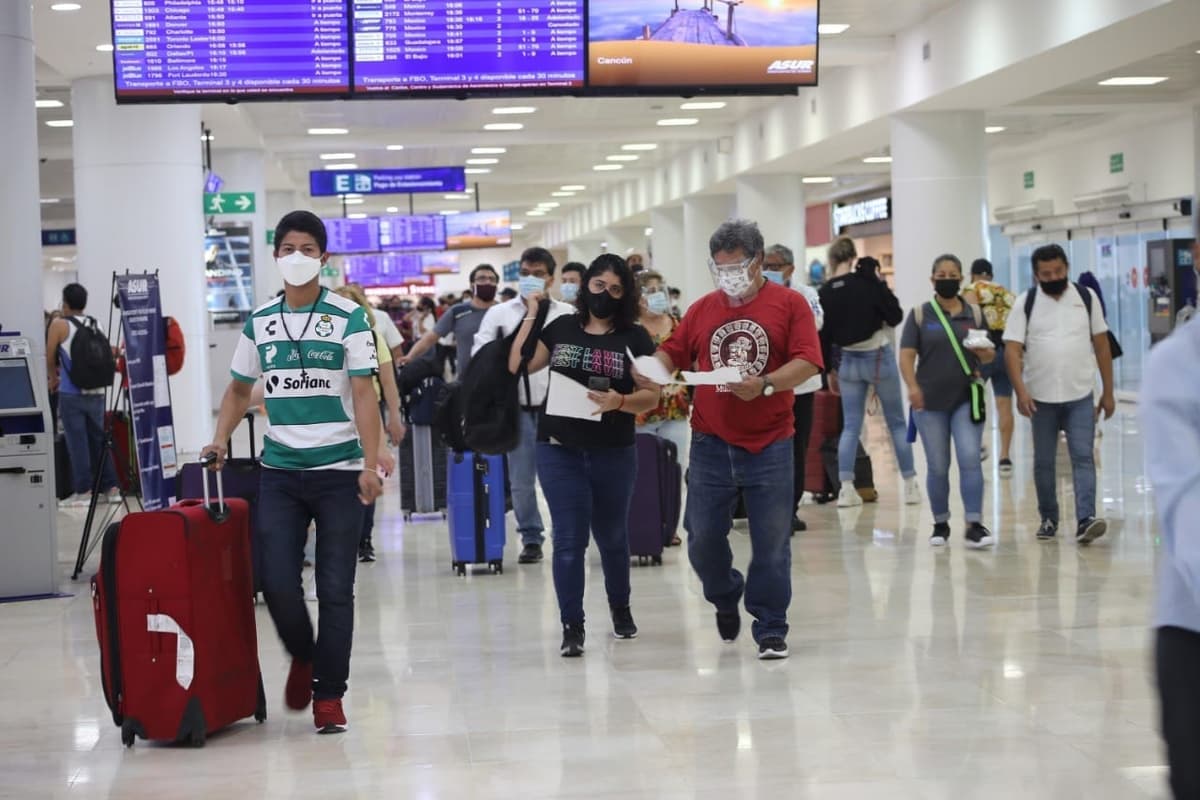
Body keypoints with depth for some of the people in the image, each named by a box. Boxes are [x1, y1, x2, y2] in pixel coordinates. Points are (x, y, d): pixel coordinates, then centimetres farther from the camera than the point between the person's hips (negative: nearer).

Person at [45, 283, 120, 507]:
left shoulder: (59, 325, -5)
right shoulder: (95, 325, 8)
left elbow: (50, 359, 1)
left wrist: (54, 378, 21)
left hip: (71, 393, -4)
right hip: (96, 391, 5)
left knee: (77, 442, 0)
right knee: (99, 440, 11)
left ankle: (83, 491, 0)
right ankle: (111, 488, 13)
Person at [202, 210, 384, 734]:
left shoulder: (348, 318, -3)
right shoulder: (259, 322, 8)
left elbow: (364, 395, -7)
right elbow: (239, 390, 17)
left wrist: (370, 466, -16)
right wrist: (220, 441, 1)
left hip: (339, 470, -3)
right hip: (280, 471, 3)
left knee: (335, 589, 2)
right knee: (277, 582, -3)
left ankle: (329, 695, 13)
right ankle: (302, 656, 26)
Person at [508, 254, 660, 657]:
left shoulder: (635, 337, -2)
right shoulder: (561, 327, 4)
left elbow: (651, 396, -7)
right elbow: (517, 366, 3)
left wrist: (619, 401, -25)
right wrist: (530, 315, 2)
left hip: (614, 453, 0)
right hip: (559, 450, 0)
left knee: (612, 535, 17)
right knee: (569, 539, -2)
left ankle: (620, 607, 40)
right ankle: (571, 627, 6)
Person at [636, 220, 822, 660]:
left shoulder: (790, 304, -1)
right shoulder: (703, 308, 10)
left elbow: (806, 362, -10)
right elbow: (672, 351, 11)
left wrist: (765, 384, -26)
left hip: (769, 444, -3)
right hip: (711, 443, 3)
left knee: (771, 541, 1)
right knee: (702, 537, 6)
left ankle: (771, 629, 13)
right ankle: (725, 599, 34)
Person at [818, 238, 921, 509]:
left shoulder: (825, 292, -3)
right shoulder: (868, 281, -13)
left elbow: (824, 335, 2)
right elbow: (895, 317, -10)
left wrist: (829, 370, 11)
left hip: (849, 362, 3)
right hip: (879, 357, -2)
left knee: (850, 426, 8)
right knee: (897, 422, 9)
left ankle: (846, 489, 0)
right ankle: (910, 486, 12)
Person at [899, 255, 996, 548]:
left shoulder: (974, 313, 8)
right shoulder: (920, 314, 3)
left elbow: (990, 355, 11)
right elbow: (907, 356, -4)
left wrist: (984, 353, -14)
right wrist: (913, 387, -22)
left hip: (966, 399, 0)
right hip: (930, 402, 0)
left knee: (970, 460, -11)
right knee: (938, 467, 6)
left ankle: (974, 526, -10)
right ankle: (940, 524, 20)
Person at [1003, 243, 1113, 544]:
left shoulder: (1086, 297, 4)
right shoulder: (1026, 302, -1)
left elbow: (1101, 345, 7)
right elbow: (1012, 350, -6)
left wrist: (1108, 392, 6)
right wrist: (1020, 391, -19)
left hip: (1081, 396, 0)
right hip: (1041, 397, 0)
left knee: (1083, 457, -9)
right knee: (1043, 462, 8)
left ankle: (1085, 521, -15)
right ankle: (1048, 519, 22)